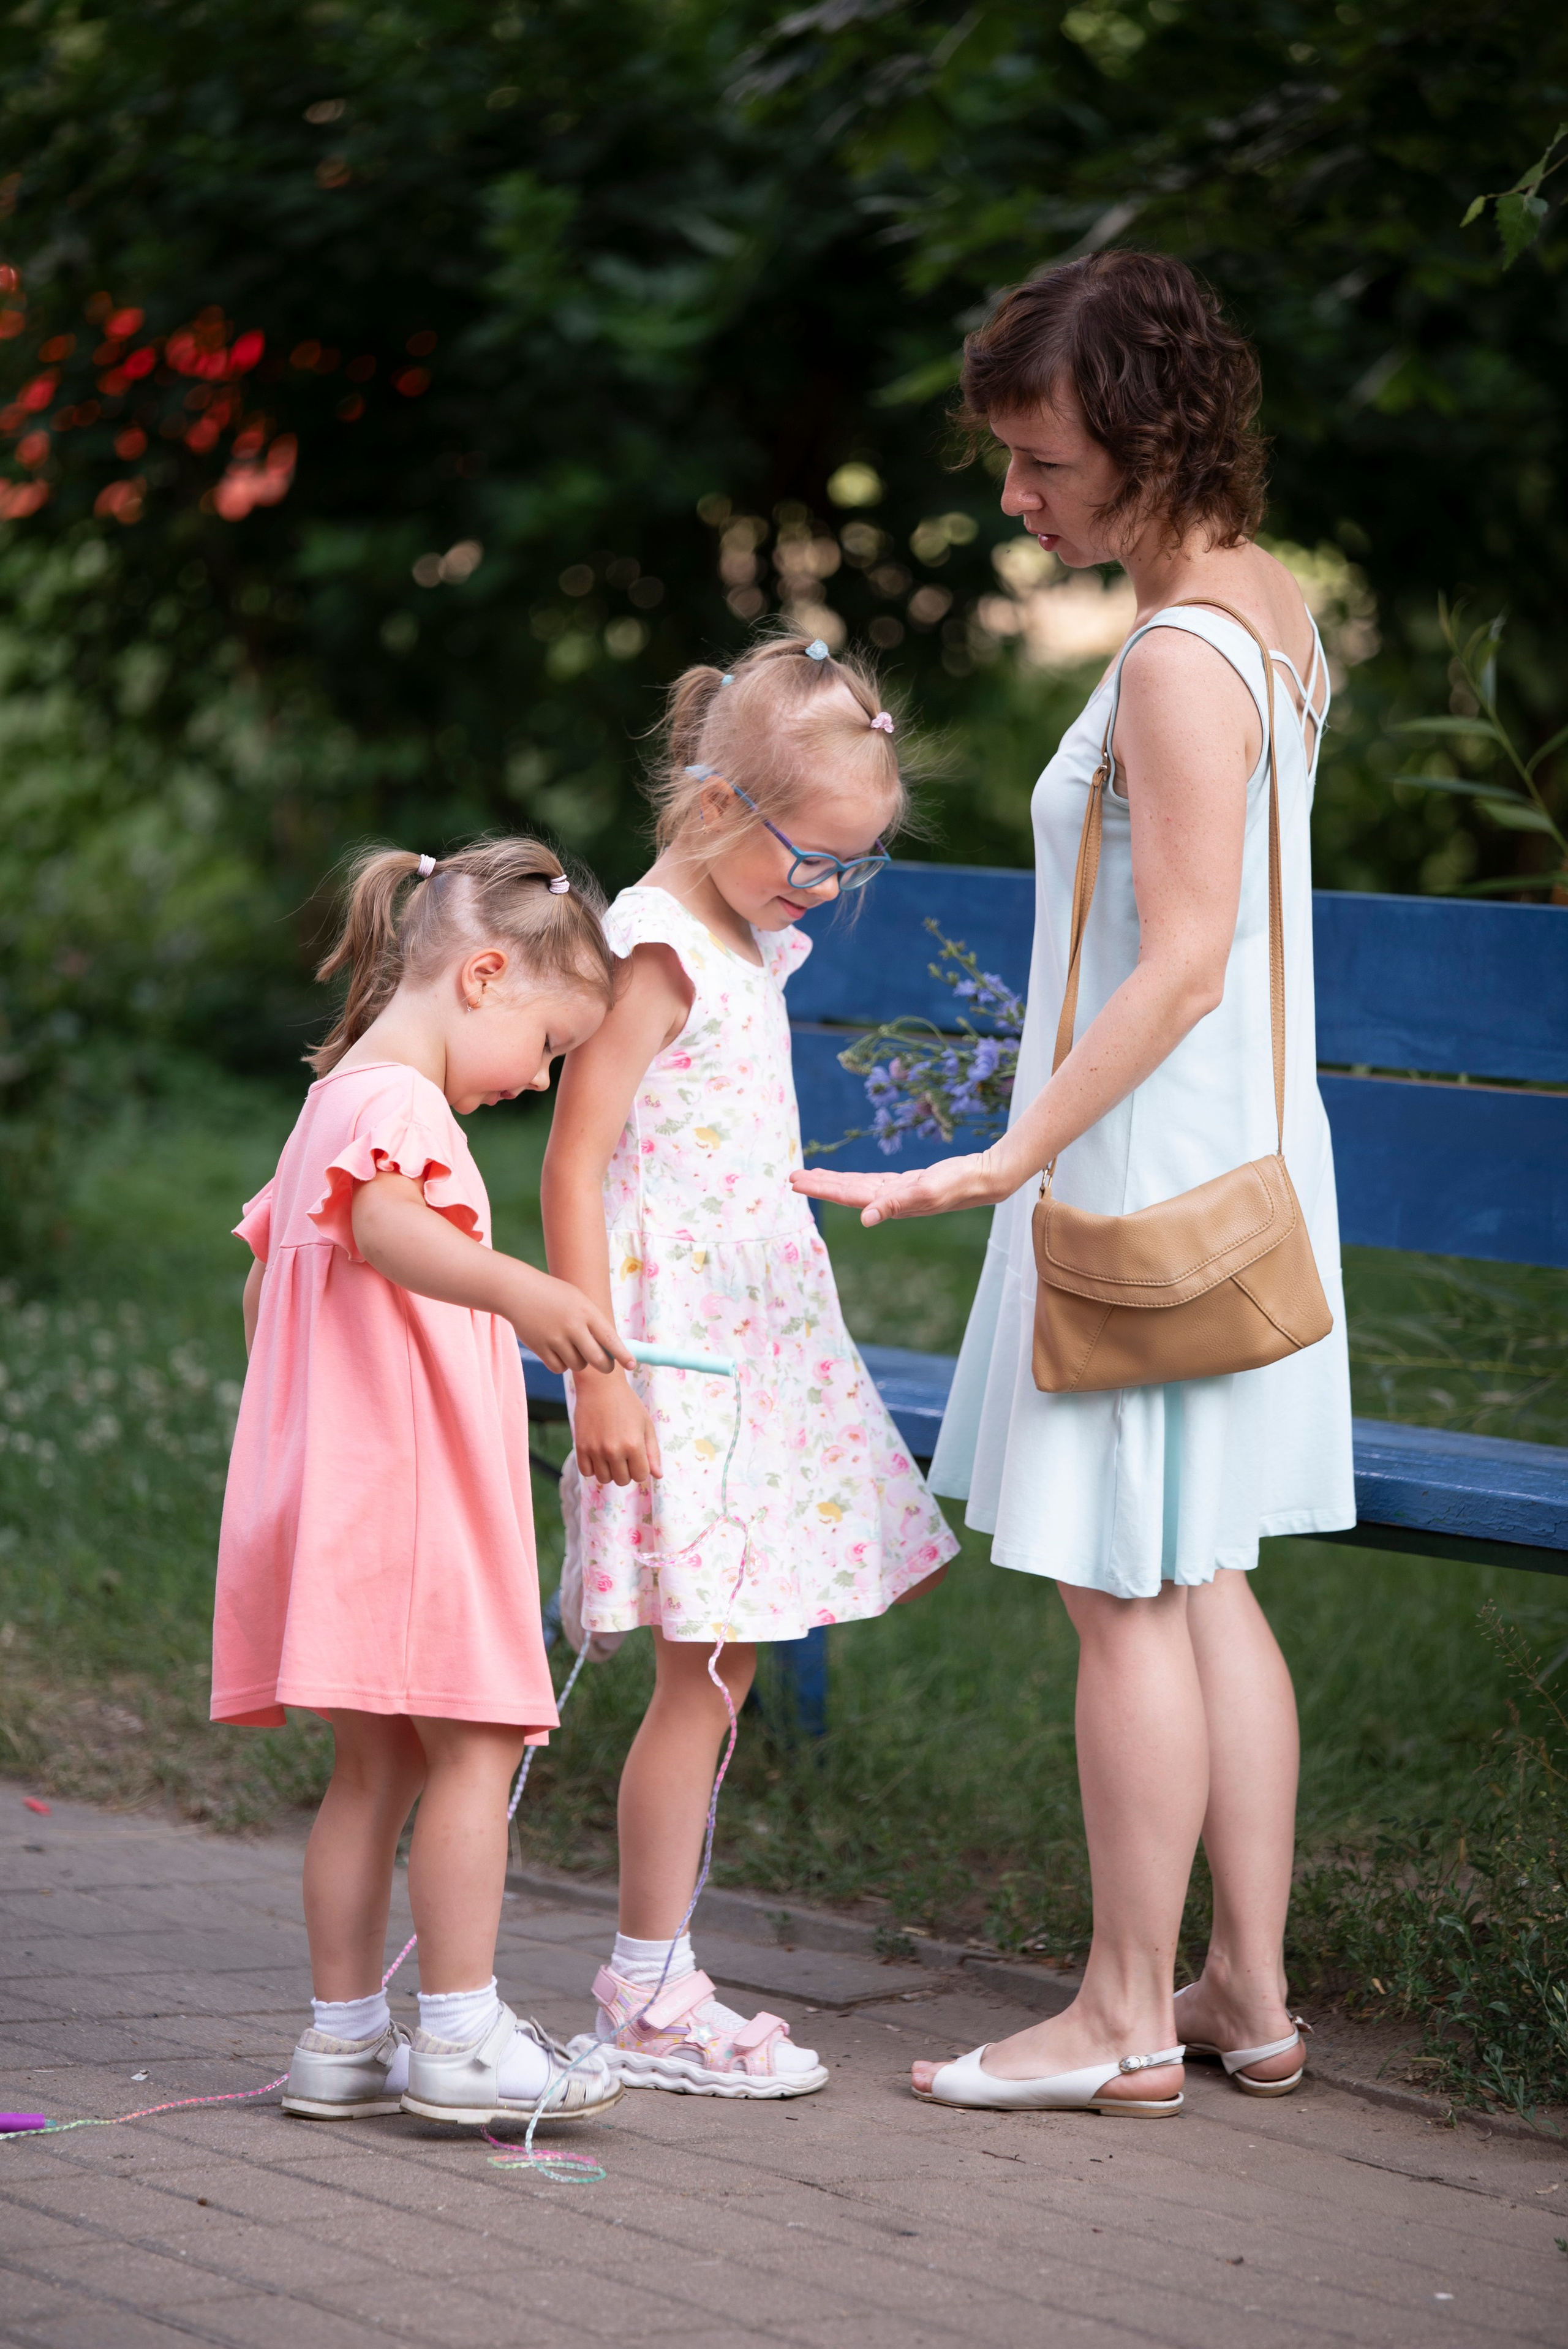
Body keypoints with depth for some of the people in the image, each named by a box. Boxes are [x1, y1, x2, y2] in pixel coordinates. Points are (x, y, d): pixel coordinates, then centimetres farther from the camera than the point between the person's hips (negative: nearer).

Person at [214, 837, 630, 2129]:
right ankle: (459, 2036, -8)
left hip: (349, 1484, 10)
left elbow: (267, 1273, 29)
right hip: (407, 1489, -10)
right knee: (477, 1743, -8)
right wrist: (522, 1291, -49)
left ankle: (344, 2038, 14)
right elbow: (385, 1226, -34)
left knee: (377, 1764, 12)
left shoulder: (336, 1100, 21)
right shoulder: (394, 1101, -12)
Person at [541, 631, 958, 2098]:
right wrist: (599, 1372, -20)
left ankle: (659, 1982, 14)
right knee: (701, 1678, -6)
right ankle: (647, 1999, 2)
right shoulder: (657, 949, -13)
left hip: (760, 1344, 9)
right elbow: (573, 1165, -17)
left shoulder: (751, 946, 15)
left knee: (720, 1672, 8)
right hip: (677, 1356, -9)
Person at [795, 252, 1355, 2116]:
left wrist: (1008, 1160, -25)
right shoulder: (1271, 608, 10)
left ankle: (1126, 2014, 5)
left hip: (1148, 1169, -10)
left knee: (1126, 1595, -2)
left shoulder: (1177, 664, -19)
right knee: (1204, 1583, 13)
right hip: (1232, 1159, 10)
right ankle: (1249, 1994, 19)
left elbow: (1183, 961, -24)